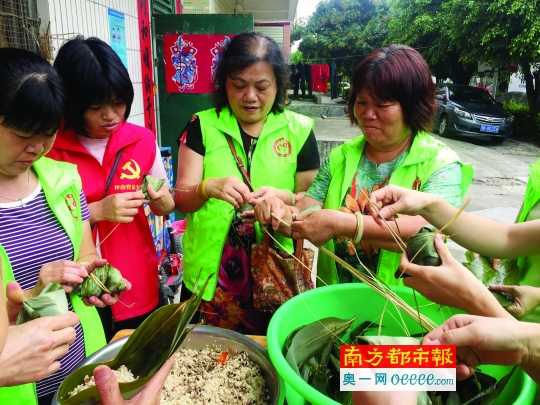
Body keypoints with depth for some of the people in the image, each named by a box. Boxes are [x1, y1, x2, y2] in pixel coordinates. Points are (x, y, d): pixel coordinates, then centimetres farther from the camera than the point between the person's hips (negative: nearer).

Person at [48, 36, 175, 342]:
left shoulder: (143, 140, -3)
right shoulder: (50, 148, -11)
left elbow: (167, 206, 6)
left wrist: (161, 202, -16)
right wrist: (96, 211, -22)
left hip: (138, 286, 3)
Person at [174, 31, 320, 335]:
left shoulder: (299, 130, -1)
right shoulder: (202, 126, -1)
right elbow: (181, 199, -5)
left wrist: (285, 197, -20)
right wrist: (208, 187, -26)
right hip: (209, 274, 1)